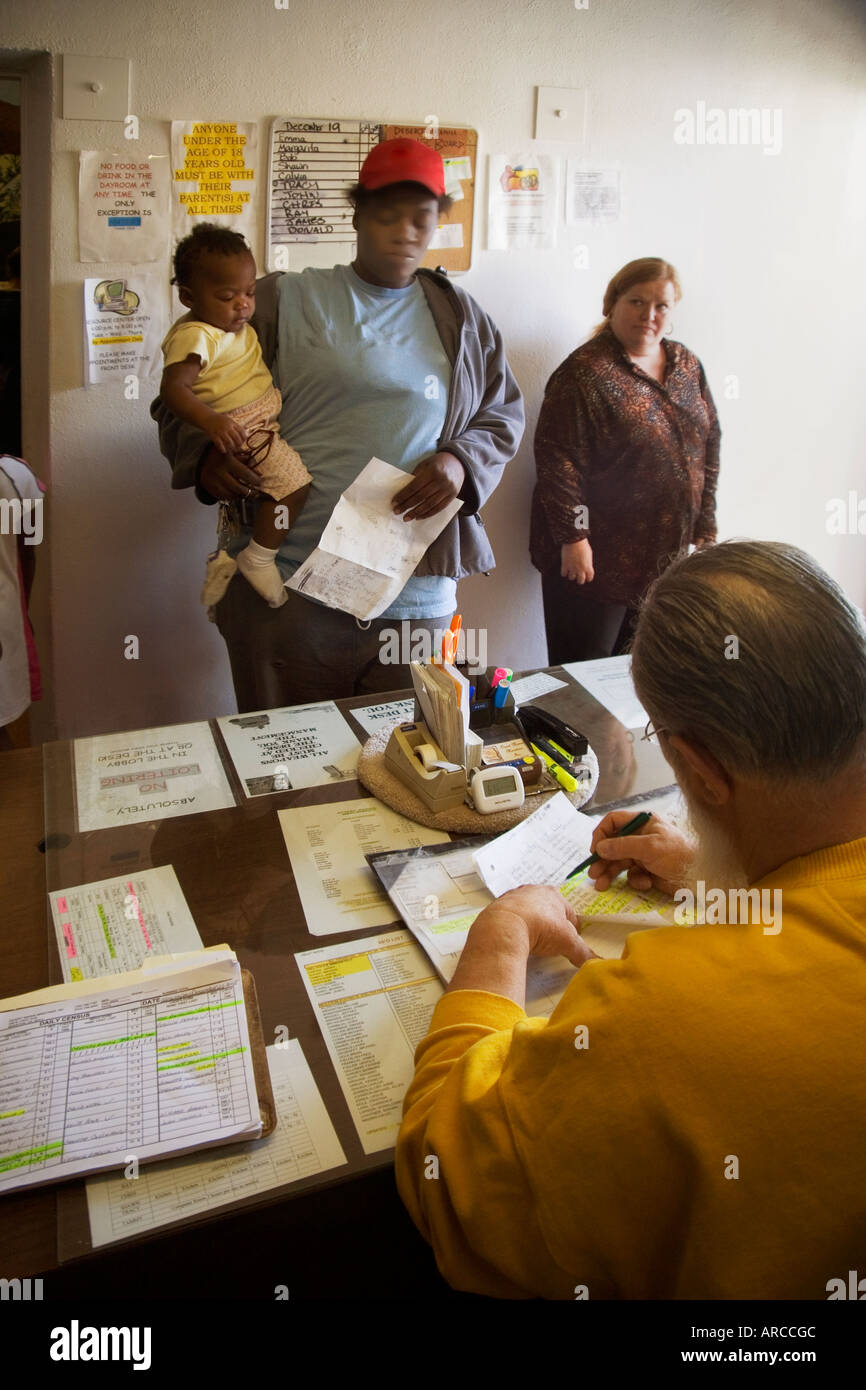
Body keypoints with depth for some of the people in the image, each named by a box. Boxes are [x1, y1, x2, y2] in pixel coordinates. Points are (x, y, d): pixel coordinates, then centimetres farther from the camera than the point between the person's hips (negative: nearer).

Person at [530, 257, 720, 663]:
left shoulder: (687, 366, 10)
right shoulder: (586, 372, -11)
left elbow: (709, 448, 15)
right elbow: (557, 461, -15)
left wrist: (705, 529, 11)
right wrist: (573, 538, -17)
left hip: (667, 554, 6)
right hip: (599, 558, -6)